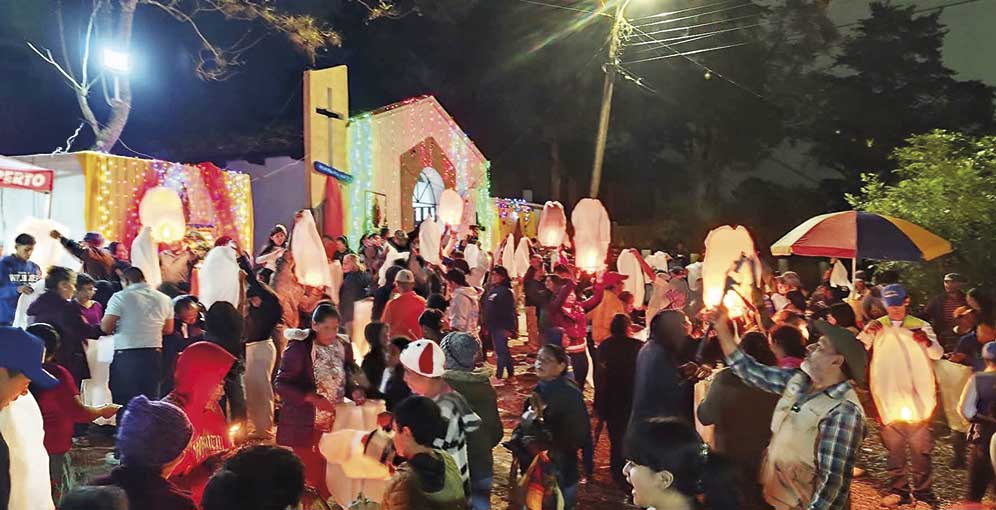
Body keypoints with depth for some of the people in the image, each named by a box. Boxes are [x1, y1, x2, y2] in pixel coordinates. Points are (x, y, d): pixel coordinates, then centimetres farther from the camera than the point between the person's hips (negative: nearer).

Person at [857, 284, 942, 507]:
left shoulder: (921, 326, 2)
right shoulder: (876, 327, 4)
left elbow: (938, 354, -7)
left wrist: (927, 342, -29)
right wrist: (866, 333, -24)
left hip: (918, 397, -1)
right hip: (889, 398, 1)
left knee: (921, 447, 6)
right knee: (894, 447, 10)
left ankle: (923, 491, 16)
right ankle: (898, 490, 20)